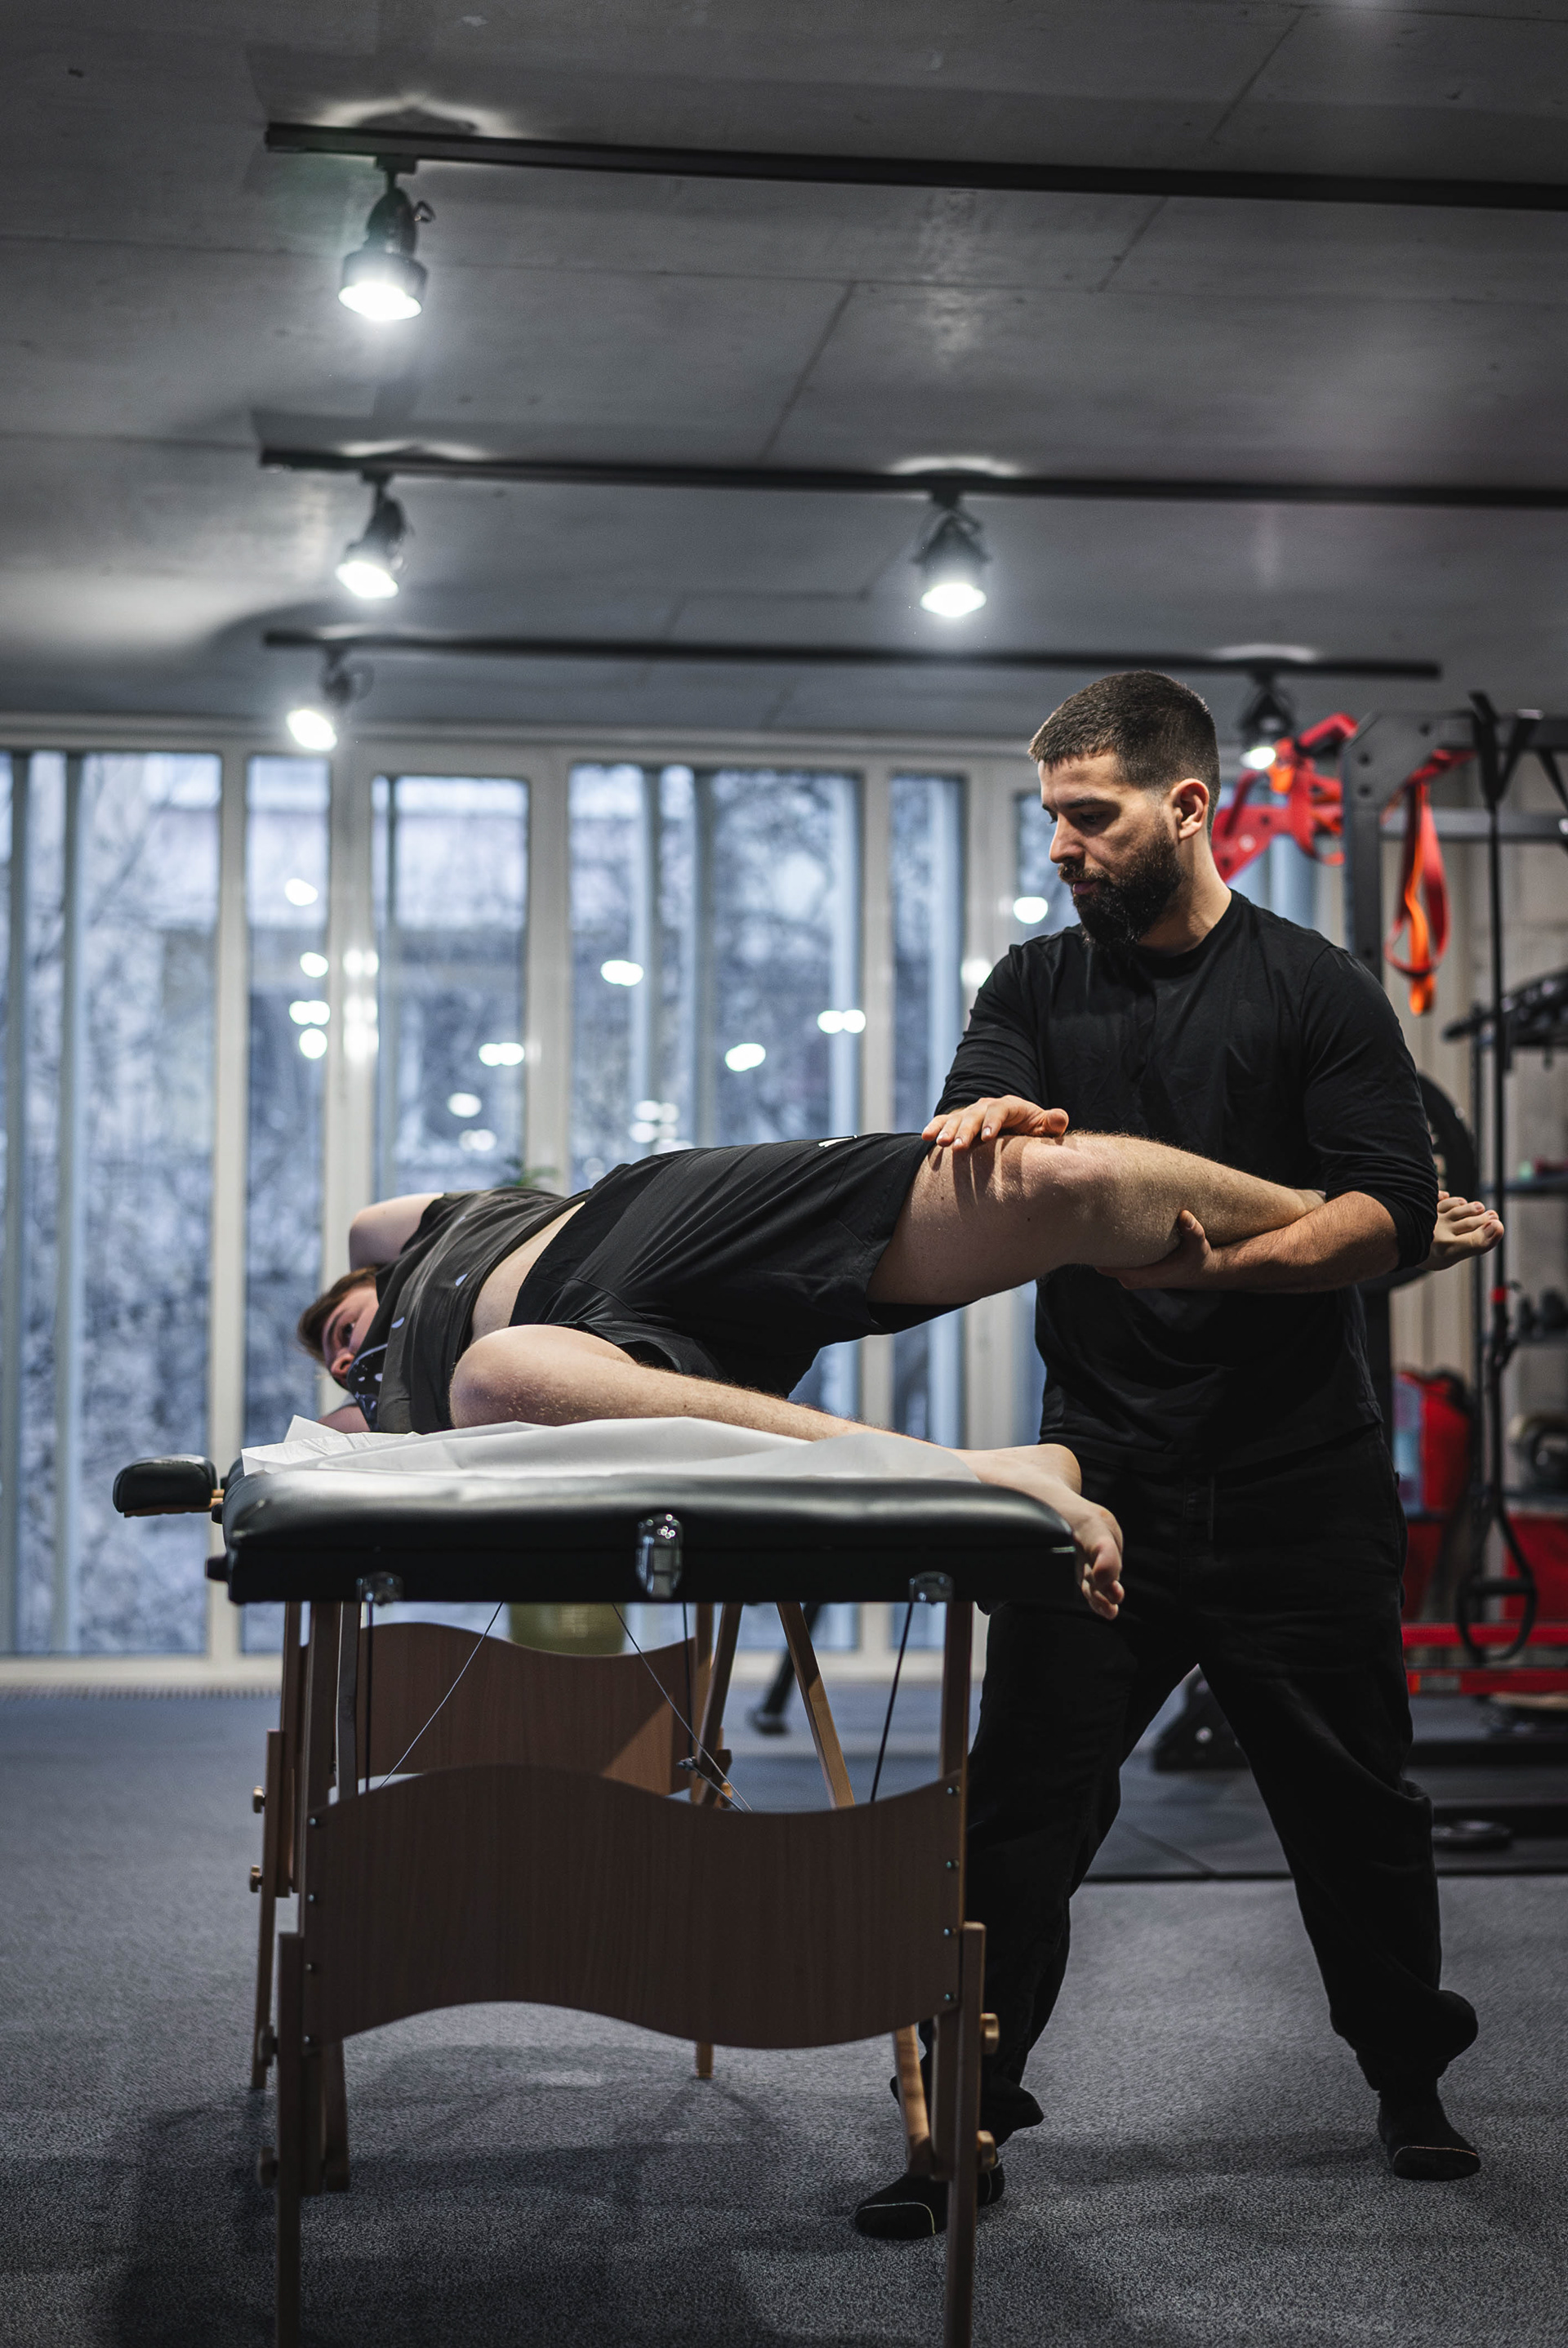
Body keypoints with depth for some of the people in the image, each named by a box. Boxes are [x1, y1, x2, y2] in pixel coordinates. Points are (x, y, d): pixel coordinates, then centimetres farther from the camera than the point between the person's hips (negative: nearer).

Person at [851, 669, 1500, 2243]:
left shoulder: (1317, 988, 2)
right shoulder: (1037, 988, 11)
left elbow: (1389, 1212, -8)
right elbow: (970, 1167, -5)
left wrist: (1223, 1262, -26)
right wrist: (983, 1122, -30)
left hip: (1299, 1480, -1)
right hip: (1107, 1471, 2)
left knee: (1349, 1799, 11)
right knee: (1023, 1800, -2)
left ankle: (1409, 2080, 32)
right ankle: (966, 2112, 9)